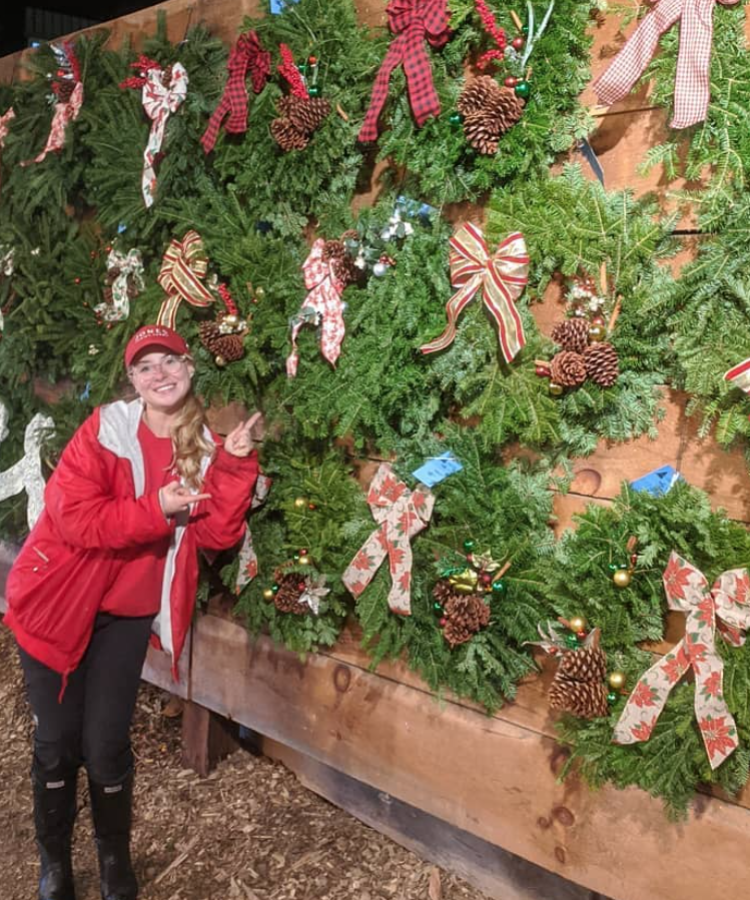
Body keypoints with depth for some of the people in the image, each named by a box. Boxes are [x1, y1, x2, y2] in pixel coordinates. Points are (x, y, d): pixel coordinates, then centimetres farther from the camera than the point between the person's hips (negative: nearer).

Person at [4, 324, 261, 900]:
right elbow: (72, 517, -21)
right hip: (59, 601, -2)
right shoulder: (106, 428, -13)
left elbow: (218, 534, -10)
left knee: (106, 745, 4)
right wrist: (155, 510, -28)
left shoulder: (203, 445, 0)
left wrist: (235, 463, -19)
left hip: (128, 611, 2)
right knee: (57, 742, 7)